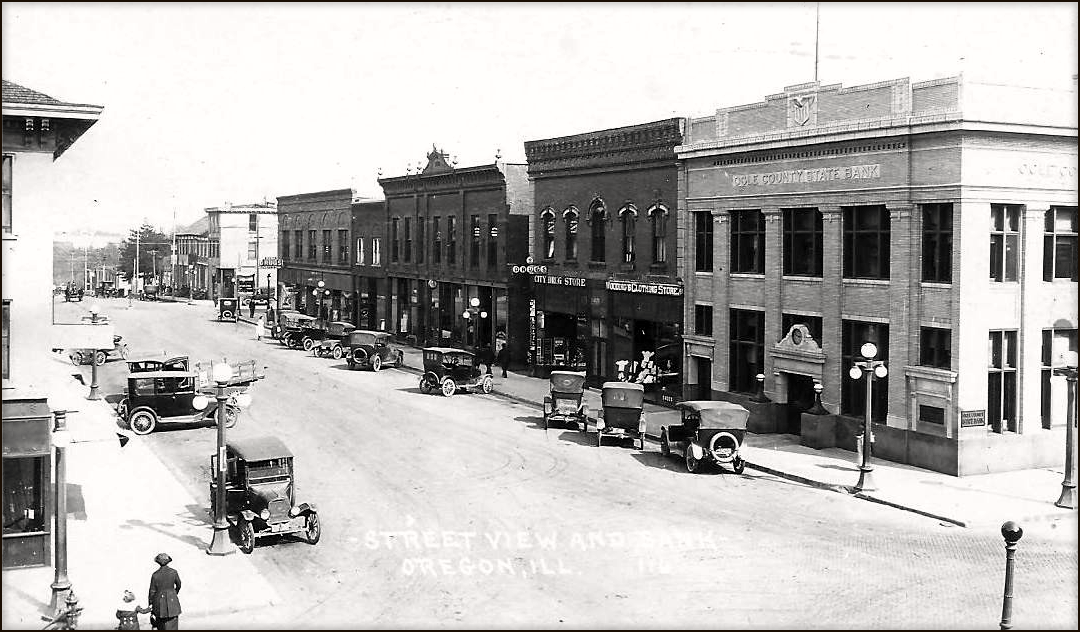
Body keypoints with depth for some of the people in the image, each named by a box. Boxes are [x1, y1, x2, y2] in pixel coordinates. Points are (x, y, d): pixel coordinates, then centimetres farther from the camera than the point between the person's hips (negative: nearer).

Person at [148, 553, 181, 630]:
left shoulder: (155, 575, -9)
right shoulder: (174, 572, -5)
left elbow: (152, 591, -4)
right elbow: (178, 585, 11)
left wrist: (150, 605, 8)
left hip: (159, 601, 0)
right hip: (172, 601, 0)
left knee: (161, 627, 18)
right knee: (172, 627, 2)